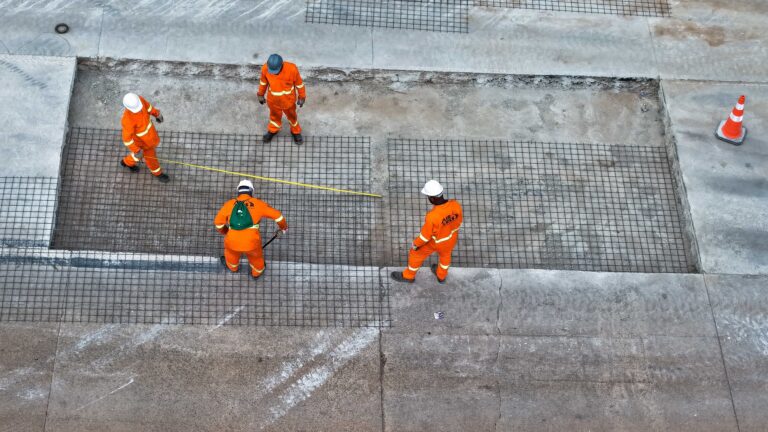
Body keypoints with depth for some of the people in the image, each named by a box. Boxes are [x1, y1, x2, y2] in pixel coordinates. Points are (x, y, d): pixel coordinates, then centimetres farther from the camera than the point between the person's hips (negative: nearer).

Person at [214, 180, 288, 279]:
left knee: (231, 249, 37)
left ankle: (232, 267, 65)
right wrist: (283, 227, 31)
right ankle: (257, 272, 60)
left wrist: (225, 232, 37)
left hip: (233, 242, 1)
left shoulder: (229, 204, 8)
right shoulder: (257, 203, 5)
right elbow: (277, 215, 11)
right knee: (256, 255, 32)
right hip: (251, 243, -1)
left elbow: (218, 222, 15)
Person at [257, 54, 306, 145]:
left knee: (292, 116, 27)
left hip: (288, 100, -1)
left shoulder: (292, 69, -34)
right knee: (275, 116, 29)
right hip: (273, 100, 1)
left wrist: (302, 97, -3)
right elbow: (263, 82, -5)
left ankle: (296, 132, 55)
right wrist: (261, 95, 9)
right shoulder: (265, 69, -28)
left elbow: (299, 83, -15)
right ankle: (273, 130, 59)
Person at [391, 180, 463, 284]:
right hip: (451, 237, 4)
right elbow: (458, 220, -7)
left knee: (416, 254, 24)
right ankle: (441, 275, 61)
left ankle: (408, 276, 50)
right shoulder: (455, 205, -29)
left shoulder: (432, 216, -42)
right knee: (445, 252, 36)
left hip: (435, 241, -4)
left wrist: (416, 244, -4)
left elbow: (425, 235, -25)